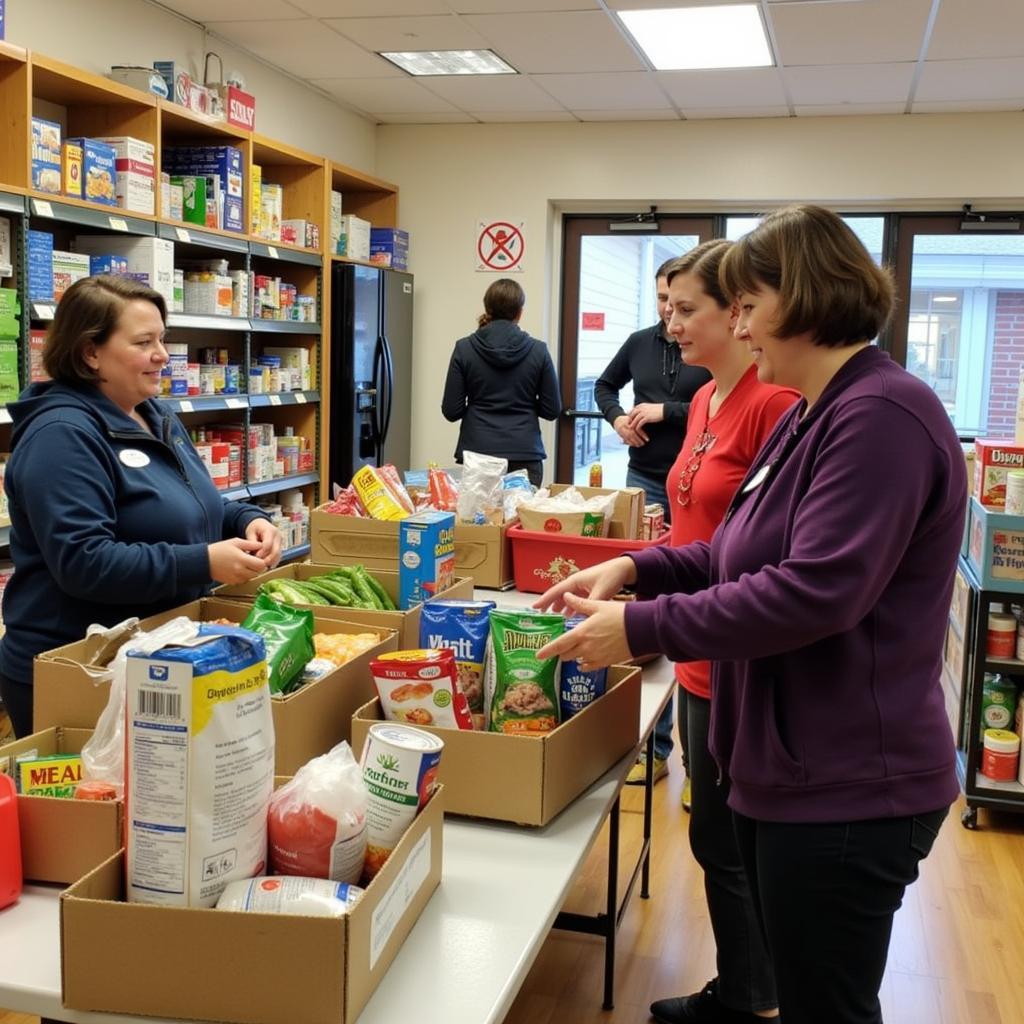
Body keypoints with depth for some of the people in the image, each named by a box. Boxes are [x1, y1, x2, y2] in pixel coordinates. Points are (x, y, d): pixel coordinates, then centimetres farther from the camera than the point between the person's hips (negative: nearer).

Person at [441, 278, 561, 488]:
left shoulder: (464, 349, -2)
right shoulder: (538, 350, -1)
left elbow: (451, 411, -2)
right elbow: (552, 410, 3)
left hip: (478, 453, 0)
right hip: (525, 454, 0)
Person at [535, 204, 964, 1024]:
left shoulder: (881, 416, -21)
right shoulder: (811, 417, 13)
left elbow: (813, 592, -28)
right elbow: (745, 555, 18)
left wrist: (641, 630, -23)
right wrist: (636, 568, 4)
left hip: (845, 789, -10)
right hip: (794, 770, 10)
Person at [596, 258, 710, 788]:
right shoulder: (640, 342, 10)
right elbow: (604, 386, 24)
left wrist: (667, 412, -15)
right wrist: (617, 418, 5)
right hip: (644, 480, 5)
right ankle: (655, 742, 14)